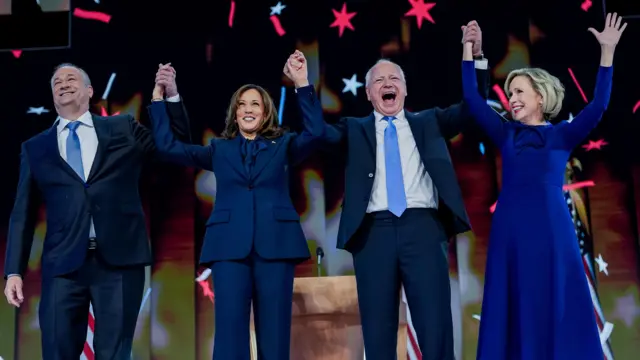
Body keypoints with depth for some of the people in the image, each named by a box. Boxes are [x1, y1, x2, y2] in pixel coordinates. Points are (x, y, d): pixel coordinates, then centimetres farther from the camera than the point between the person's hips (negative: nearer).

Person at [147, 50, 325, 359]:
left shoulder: (283, 145, 13)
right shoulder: (219, 149, 17)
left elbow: (315, 133, -5)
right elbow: (168, 146, 10)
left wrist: (302, 85, -12)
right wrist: (158, 98, 6)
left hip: (275, 243, -1)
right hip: (230, 245, 1)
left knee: (275, 332, 0)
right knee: (230, 331, -4)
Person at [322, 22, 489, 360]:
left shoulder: (428, 122, 19)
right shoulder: (356, 129, 17)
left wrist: (477, 56, -2)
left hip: (422, 227, 0)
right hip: (373, 231, 0)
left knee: (435, 325, -2)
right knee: (377, 329, 4)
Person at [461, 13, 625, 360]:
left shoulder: (563, 134, 5)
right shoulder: (506, 134, 11)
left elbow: (597, 106, -9)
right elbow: (472, 99, 7)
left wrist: (607, 52, -15)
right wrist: (468, 50, 5)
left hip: (551, 227, -2)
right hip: (511, 228, 3)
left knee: (556, 307, 3)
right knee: (513, 309, 6)